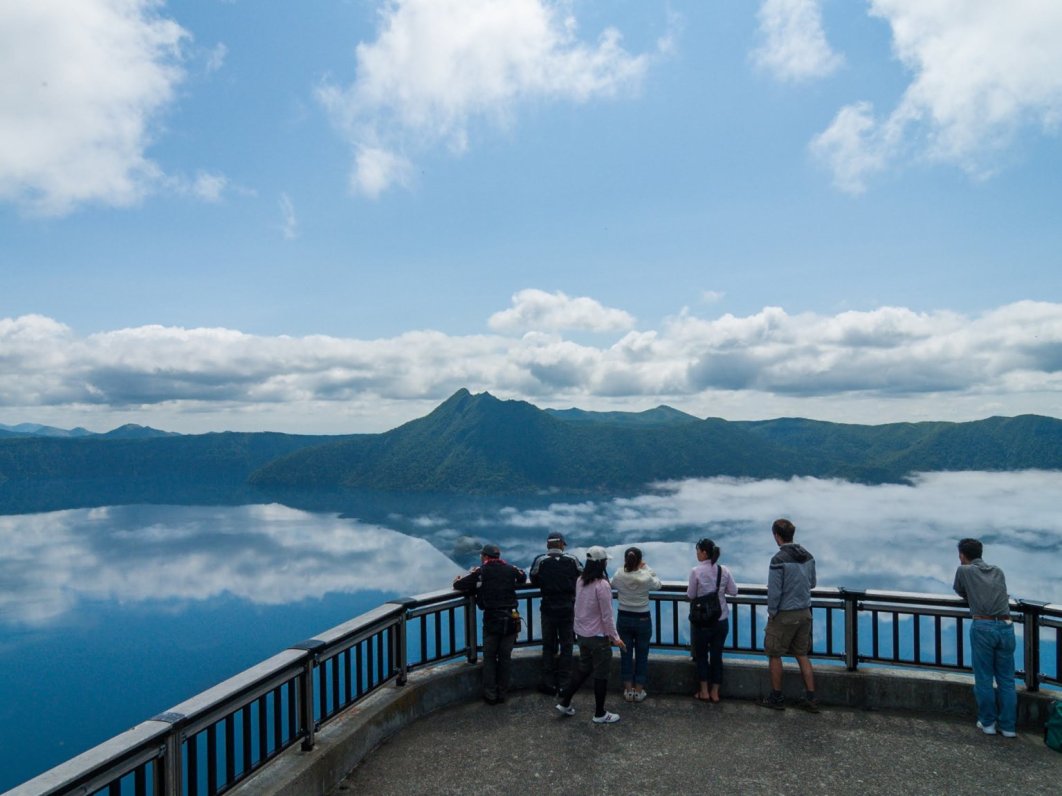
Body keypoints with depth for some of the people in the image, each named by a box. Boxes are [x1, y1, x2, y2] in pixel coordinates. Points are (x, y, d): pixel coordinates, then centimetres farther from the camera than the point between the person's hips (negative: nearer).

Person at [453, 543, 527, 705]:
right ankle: (502, 693, 20)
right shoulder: (510, 569, 4)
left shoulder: (480, 571, -5)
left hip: (491, 620, -3)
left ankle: (490, 694, 13)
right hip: (511, 619, 3)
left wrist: (458, 579, 16)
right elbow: (523, 578, 23)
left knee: (489, 658, 12)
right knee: (505, 658, 14)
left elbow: (458, 585, -6)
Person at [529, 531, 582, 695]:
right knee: (566, 646, 11)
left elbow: (534, 582, 2)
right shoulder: (572, 560, -7)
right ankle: (564, 685, 14)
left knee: (548, 646, 11)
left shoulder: (540, 561, -9)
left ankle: (549, 684, 14)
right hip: (568, 609, 1)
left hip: (548, 609, 0)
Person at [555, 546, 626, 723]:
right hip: (598, 636, -7)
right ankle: (600, 714, 20)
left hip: (581, 634, 7)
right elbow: (607, 616, -19)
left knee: (583, 669, 22)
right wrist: (615, 637, -9)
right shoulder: (602, 585, -22)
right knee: (601, 674, 8)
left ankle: (564, 703, 27)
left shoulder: (580, 581, -1)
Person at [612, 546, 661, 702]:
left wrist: (626, 567, 7)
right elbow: (658, 584, 3)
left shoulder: (618, 576, -13)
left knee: (626, 654, 13)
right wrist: (646, 568, 6)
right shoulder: (646, 578, -19)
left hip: (623, 619, 2)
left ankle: (628, 690, 21)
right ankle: (639, 691, 19)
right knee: (641, 655, 12)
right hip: (642, 620, -2)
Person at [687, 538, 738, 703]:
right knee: (717, 655, 12)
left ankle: (704, 692, 19)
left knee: (701, 654, 13)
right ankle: (715, 692, 19)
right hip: (721, 620, 4)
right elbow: (734, 591, 2)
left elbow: (691, 595, -9)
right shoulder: (724, 570, -3)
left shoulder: (696, 571, -15)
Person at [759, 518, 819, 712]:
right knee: (802, 655, 16)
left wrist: (771, 612, -7)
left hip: (784, 615, -6)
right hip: (804, 612, 7)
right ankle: (811, 698, 17)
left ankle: (776, 698, 16)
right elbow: (812, 583, 14)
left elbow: (774, 591, -19)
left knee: (774, 655, 8)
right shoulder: (808, 556, 2)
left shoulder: (779, 560, -20)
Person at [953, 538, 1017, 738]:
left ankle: (988, 723, 17)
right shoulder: (998, 571, 17)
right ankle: (1008, 726, 16)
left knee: (984, 679, 7)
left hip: (982, 626, -4)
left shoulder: (963, 570, 6)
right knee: (1006, 679, 11)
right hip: (1006, 626, 4)